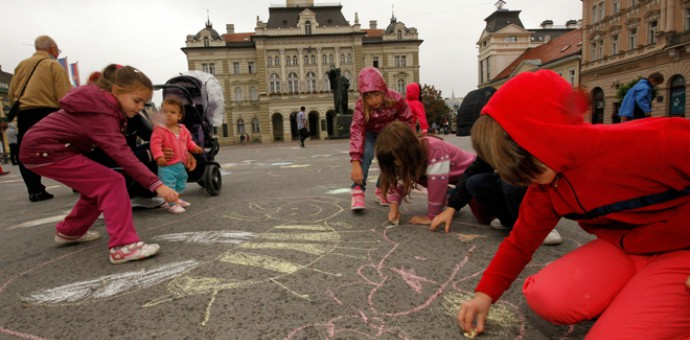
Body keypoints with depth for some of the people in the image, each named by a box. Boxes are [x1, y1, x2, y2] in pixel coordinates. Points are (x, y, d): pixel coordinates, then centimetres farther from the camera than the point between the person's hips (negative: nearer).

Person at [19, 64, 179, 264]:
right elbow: (122, 154, -37)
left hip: (47, 147, 10)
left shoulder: (103, 102, 2)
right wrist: (156, 185, -42)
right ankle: (123, 246, -25)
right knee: (111, 183, -19)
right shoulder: (101, 114, -27)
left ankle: (69, 232, 30)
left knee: (97, 184, 15)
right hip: (43, 151, -10)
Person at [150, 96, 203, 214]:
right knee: (169, 185, -5)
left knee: (181, 184, 23)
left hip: (181, 164, 7)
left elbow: (188, 141, 18)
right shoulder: (160, 130, -15)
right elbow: (155, 144, -21)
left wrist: (194, 147, 0)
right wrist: (159, 156, -32)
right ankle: (173, 204, 6)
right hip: (167, 165, -7)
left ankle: (178, 199, 42)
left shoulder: (183, 130, 5)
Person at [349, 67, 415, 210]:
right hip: (370, 132, -2)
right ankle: (358, 190, -18)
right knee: (366, 153, -26)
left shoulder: (396, 99, -33)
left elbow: (408, 121, -18)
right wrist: (356, 164, -44)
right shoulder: (361, 106, -35)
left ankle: (382, 189, 12)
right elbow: (356, 132, -38)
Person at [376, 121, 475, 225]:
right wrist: (394, 207, -26)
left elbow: (437, 184, -37)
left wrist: (431, 217, -31)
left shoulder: (435, 149, -38)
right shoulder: (405, 156, -14)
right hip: (452, 178, 7)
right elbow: (398, 182, -11)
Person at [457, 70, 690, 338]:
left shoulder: (645, 143, -29)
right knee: (545, 298, -18)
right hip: (621, 248, 5)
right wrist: (485, 294, -2)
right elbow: (520, 242, 2)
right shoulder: (545, 186, -7)